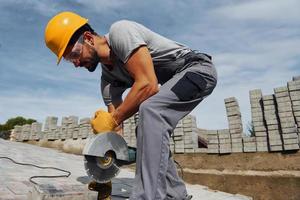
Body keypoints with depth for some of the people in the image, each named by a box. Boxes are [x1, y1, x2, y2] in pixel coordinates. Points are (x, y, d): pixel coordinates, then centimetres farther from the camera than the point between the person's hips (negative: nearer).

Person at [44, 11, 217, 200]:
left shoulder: (119, 31, -21)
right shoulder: (108, 77, 3)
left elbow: (147, 84, -32)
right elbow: (114, 126, 3)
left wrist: (112, 120, -22)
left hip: (198, 68, -8)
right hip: (176, 81, 9)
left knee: (150, 110, -31)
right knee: (150, 131, 6)